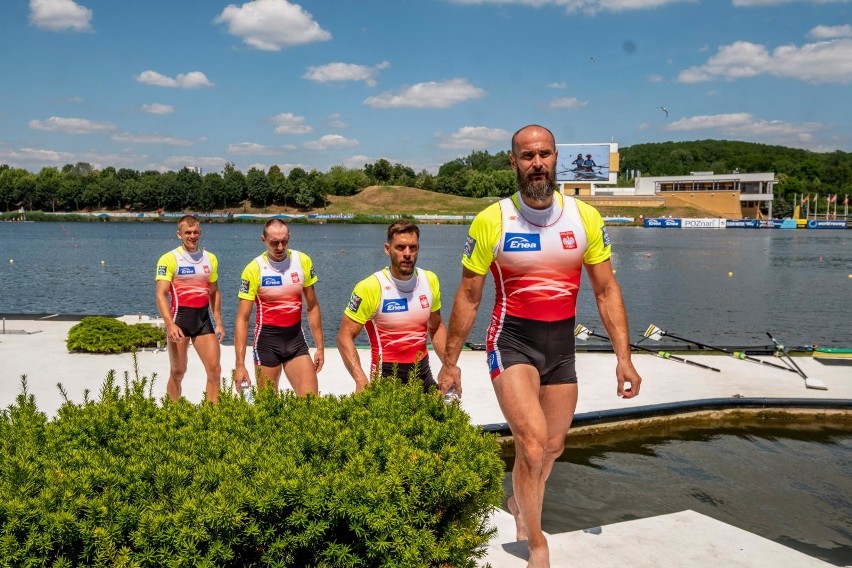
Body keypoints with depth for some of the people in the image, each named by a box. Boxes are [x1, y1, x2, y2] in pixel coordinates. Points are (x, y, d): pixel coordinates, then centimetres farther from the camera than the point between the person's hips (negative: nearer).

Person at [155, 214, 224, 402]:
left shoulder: (210, 258, 10)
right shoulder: (169, 259, -6)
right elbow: (161, 295, -13)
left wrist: (218, 322, 11)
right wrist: (170, 325, -25)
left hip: (204, 319, 4)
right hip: (179, 318, -4)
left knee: (215, 369, -1)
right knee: (177, 372, 5)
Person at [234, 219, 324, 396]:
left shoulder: (303, 261, -2)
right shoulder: (254, 269, -11)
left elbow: (312, 307, 8)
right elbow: (242, 319, -10)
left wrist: (320, 347, 6)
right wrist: (240, 364, -15)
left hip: (296, 338, 2)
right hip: (267, 340, -2)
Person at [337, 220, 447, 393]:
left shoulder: (430, 281, 0)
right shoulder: (370, 287, -16)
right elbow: (345, 335, -13)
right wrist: (361, 379, -26)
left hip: (423, 372, 5)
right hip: (386, 374, -5)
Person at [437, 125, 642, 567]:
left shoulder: (585, 218, -3)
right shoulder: (491, 221, -10)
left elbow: (606, 291, 2)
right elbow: (468, 297, -1)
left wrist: (623, 357, -3)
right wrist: (450, 362, 2)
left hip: (562, 345, 4)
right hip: (512, 342, -3)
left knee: (553, 447, 18)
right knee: (532, 444, -19)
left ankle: (520, 504, 50)